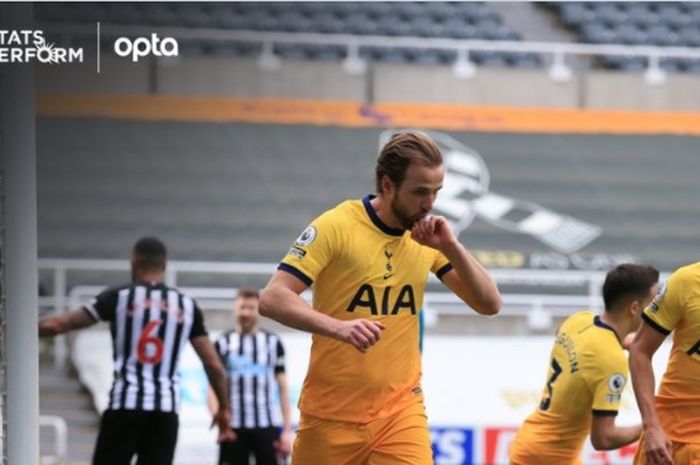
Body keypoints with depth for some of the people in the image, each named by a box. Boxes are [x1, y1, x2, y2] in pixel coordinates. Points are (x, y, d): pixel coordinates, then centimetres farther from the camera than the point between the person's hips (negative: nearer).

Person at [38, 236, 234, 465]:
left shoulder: (120, 297, 2)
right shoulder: (187, 306, 10)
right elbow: (214, 365, 10)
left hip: (126, 404, -3)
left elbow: (58, 324, 0)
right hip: (166, 408, 3)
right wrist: (224, 408, 22)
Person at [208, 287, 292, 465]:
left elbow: (283, 389, 8)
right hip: (233, 428, 0)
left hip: (265, 426, 0)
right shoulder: (223, 343, 4)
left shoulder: (273, 343, 7)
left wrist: (287, 430, 2)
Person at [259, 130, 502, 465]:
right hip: (331, 412, -3)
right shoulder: (336, 226, -11)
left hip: (400, 410, 3)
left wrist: (451, 247, -12)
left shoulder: (429, 237, 4)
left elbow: (489, 304, 3)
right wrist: (339, 327, -32)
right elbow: (272, 299, -17)